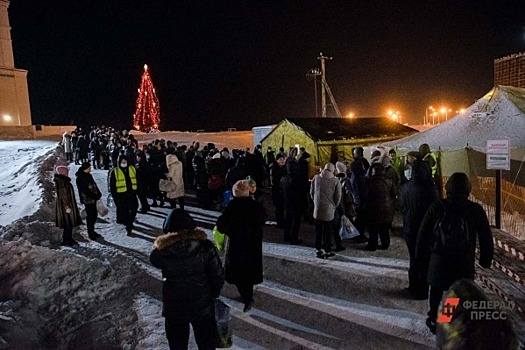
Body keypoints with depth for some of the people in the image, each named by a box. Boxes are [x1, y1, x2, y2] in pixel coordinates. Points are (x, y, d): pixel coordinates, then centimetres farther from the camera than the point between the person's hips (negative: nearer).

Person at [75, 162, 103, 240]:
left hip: (93, 198, 8)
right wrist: (95, 196, -19)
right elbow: (85, 190, -19)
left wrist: (98, 194, 4)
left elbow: (94, 185, 15)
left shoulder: (88, 176, 12)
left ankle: (92, 231, 26)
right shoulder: (80, 178, -14)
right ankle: (90, 233, 9)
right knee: (90, 216, -2)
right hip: (88, 200, -8)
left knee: (94, 215, 14)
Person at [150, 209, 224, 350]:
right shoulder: (205, 246, -18)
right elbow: (218, 276, -11)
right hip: (202, 306, 0)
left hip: (173, 308, 0)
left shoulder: (162, 251, -18)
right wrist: (213, 294, 6)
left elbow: (154, 260, 7)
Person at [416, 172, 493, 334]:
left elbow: (423, 233, -4)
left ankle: (434, 320, 29)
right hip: (464, 262, 0)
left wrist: (421, 254, 7)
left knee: (436, 290, 17)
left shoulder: (436, 207, -9)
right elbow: (486, 238, 0)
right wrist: (486, 259, 12)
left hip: (439, 259, 1)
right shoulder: (476, 210, -8)